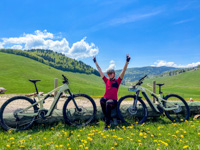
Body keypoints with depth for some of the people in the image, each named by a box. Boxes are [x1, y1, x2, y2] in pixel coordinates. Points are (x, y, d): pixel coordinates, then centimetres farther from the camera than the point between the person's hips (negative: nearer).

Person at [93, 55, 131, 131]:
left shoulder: (117, 81, 5)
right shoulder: (106, 80, 14)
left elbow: (123, 71, -6)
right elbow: (100, 71, 16)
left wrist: (127, 62, -17)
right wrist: (95, 62, 19)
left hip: (113, 101, -3)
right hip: (106, 99, 3)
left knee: (108, 103, -37)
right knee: (102, 99, -33)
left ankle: (107, 124, -32)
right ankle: (107, 119, -23)